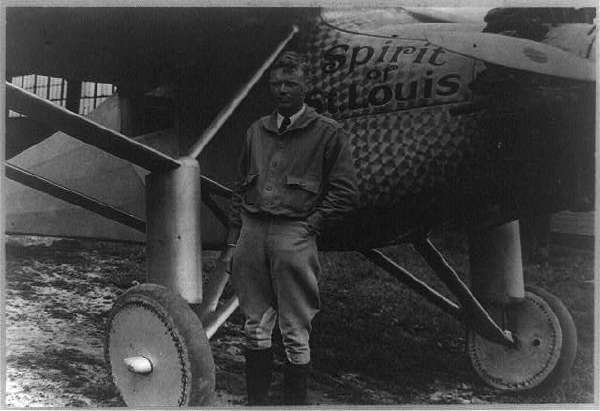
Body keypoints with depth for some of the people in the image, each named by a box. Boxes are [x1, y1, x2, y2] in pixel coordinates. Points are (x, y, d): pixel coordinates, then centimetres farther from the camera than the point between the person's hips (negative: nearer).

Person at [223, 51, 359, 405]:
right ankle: (256, 401, 22)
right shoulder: (257, 131, 17)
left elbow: (346, 192, -2)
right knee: (255, 327, 11)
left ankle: (295, 403, 10)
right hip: (252, 233, 5)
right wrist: (234, 238, 12)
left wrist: (311, 226, -9)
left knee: (296, 334, 0)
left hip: (294, 235, -5)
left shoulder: (327, 133, 1)